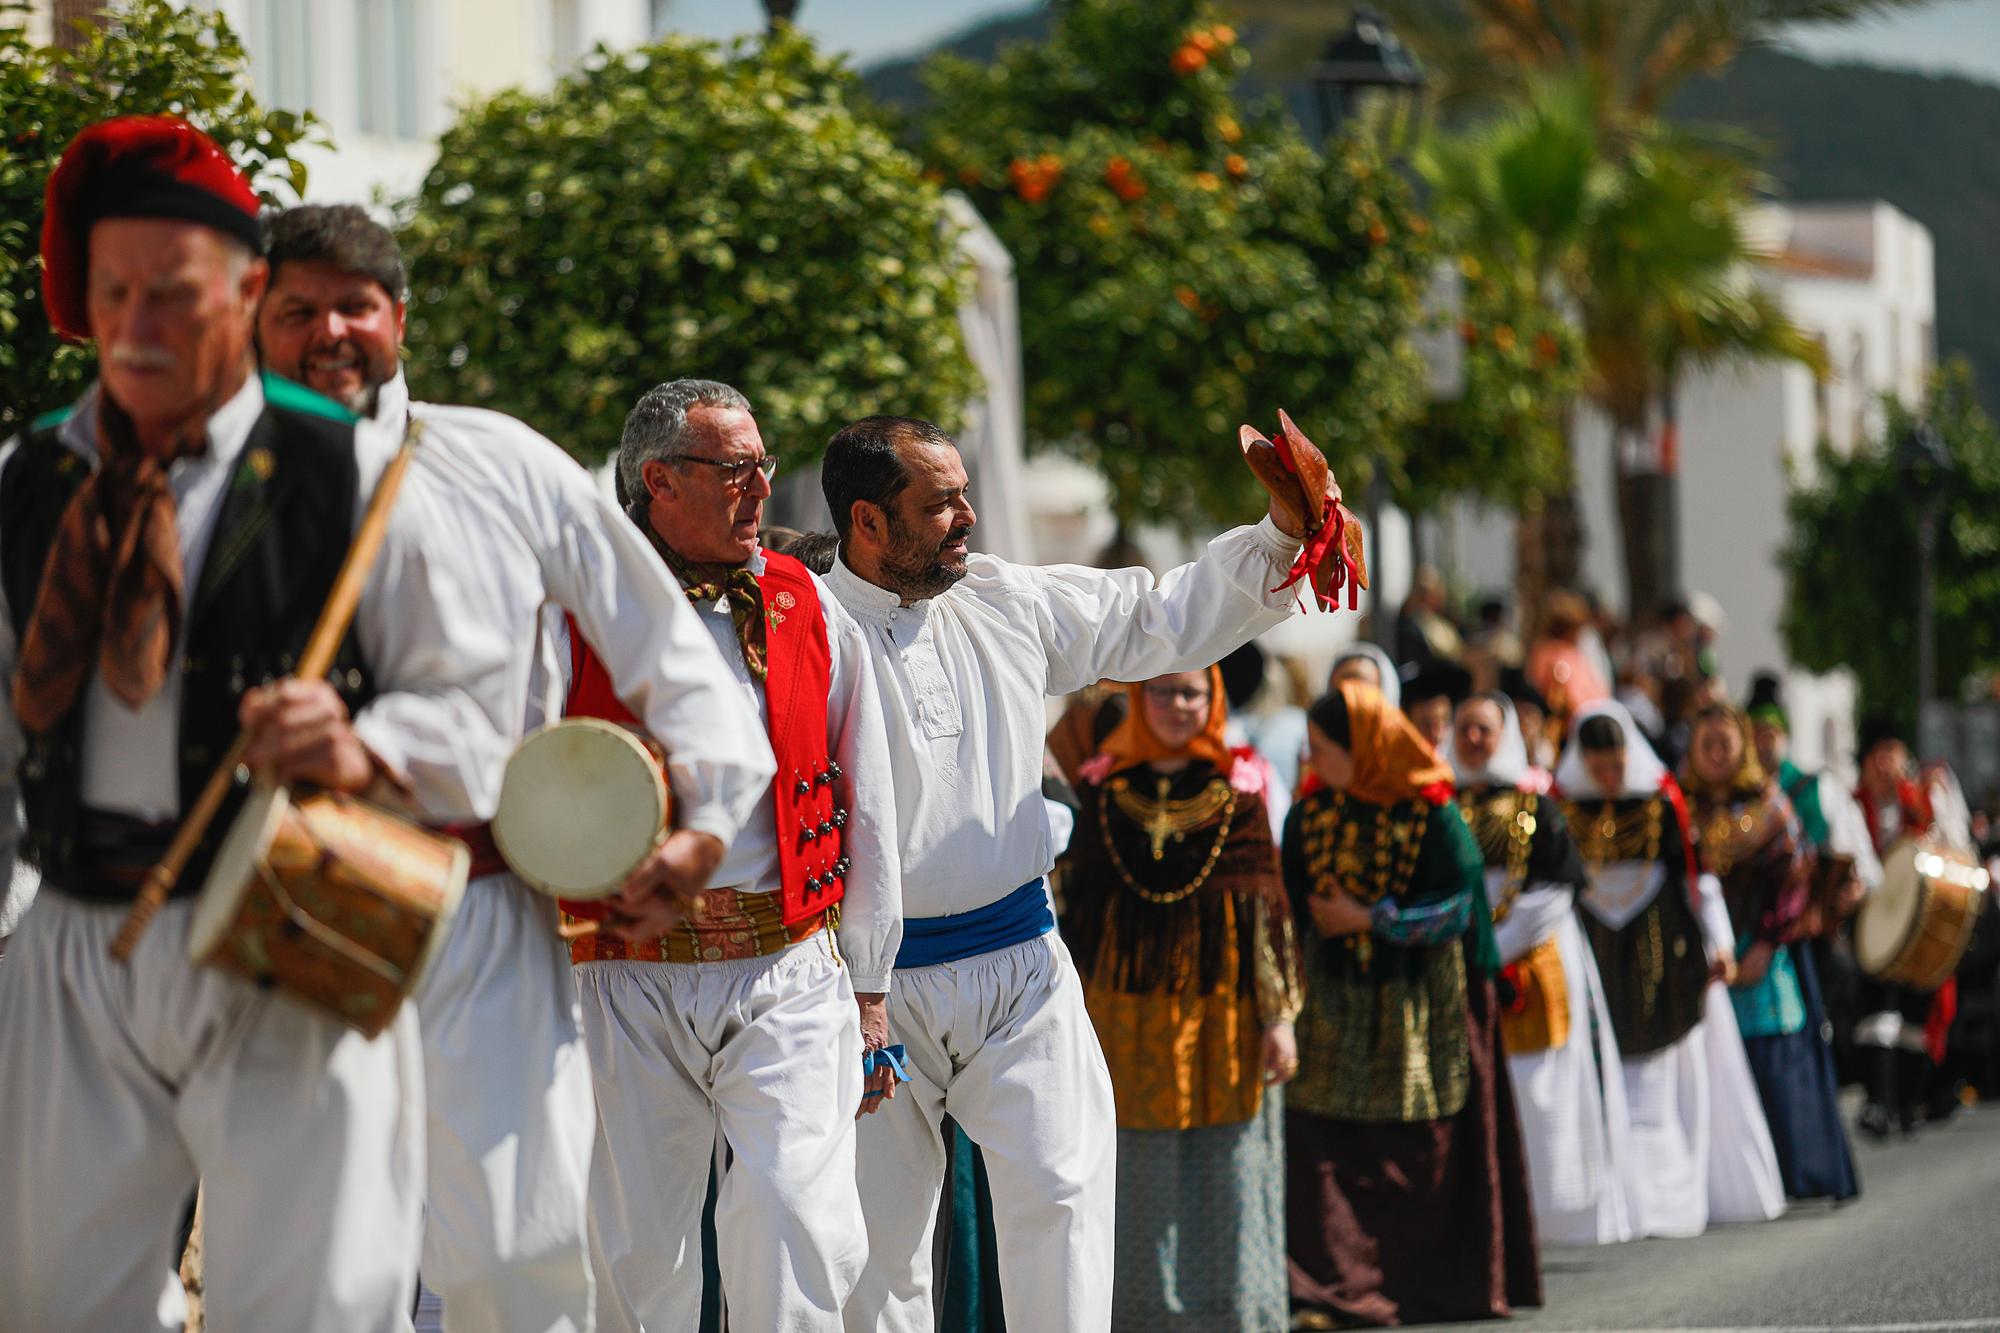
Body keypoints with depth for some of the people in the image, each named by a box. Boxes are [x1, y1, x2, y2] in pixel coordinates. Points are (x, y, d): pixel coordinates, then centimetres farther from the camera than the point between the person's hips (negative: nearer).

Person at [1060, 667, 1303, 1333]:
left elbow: (1267, 904, 0)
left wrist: (1278, 1015, -5)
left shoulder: (1236, 790, 3)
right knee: (1137, 1173, 3)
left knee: (1228, 1174, -1)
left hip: (1220, 1006, -1)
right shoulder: (1105, 789, 7)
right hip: (1126, 1001, 1)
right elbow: (1078, 901, 9)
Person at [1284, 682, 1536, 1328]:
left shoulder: (1432, 816, -8)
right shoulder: (1309, 818, 5)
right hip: (1335, 1007, 3)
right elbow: (1291, 908, 9)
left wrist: (1371, 920, -13)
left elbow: (1454, 907, -10)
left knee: (1422, 1152, 2)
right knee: (1322, 1150, -8)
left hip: (1419, 1006, -3)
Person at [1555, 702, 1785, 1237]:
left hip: (1663, 949, 0)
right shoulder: (1563, 805, 0)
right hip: (1597, 951, 0)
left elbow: (1696, 871, 2)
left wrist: (1719, 943, -1)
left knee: (1677, 1078, 2)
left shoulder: (1662, 800, -2)